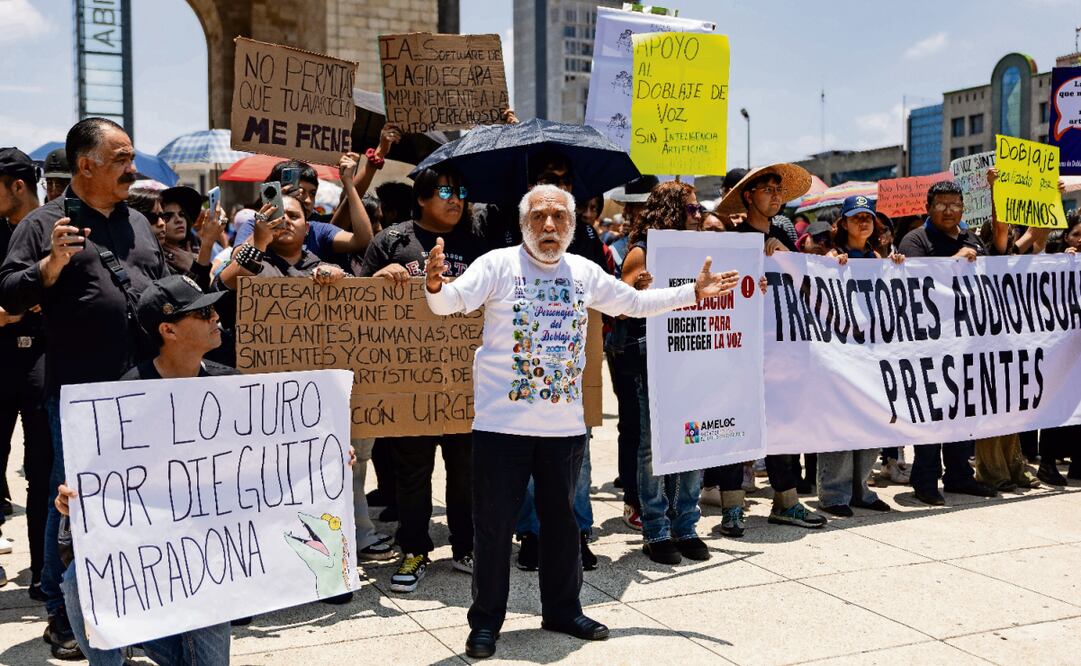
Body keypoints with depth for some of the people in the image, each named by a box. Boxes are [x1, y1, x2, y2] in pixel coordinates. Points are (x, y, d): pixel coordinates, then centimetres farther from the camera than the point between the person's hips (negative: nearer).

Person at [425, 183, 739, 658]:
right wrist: (436, 287, -42)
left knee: (561, 520, 15)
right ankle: (486, 621, 18)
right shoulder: (498, 264, -6)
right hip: (503, 422, -4)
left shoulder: (584, 272, 8)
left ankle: (562, 610, 32)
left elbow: (635, 303, 20)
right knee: (495, 523, 3)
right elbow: (454, 301, -19)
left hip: (564, 423, 4)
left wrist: (693, 293, 17)